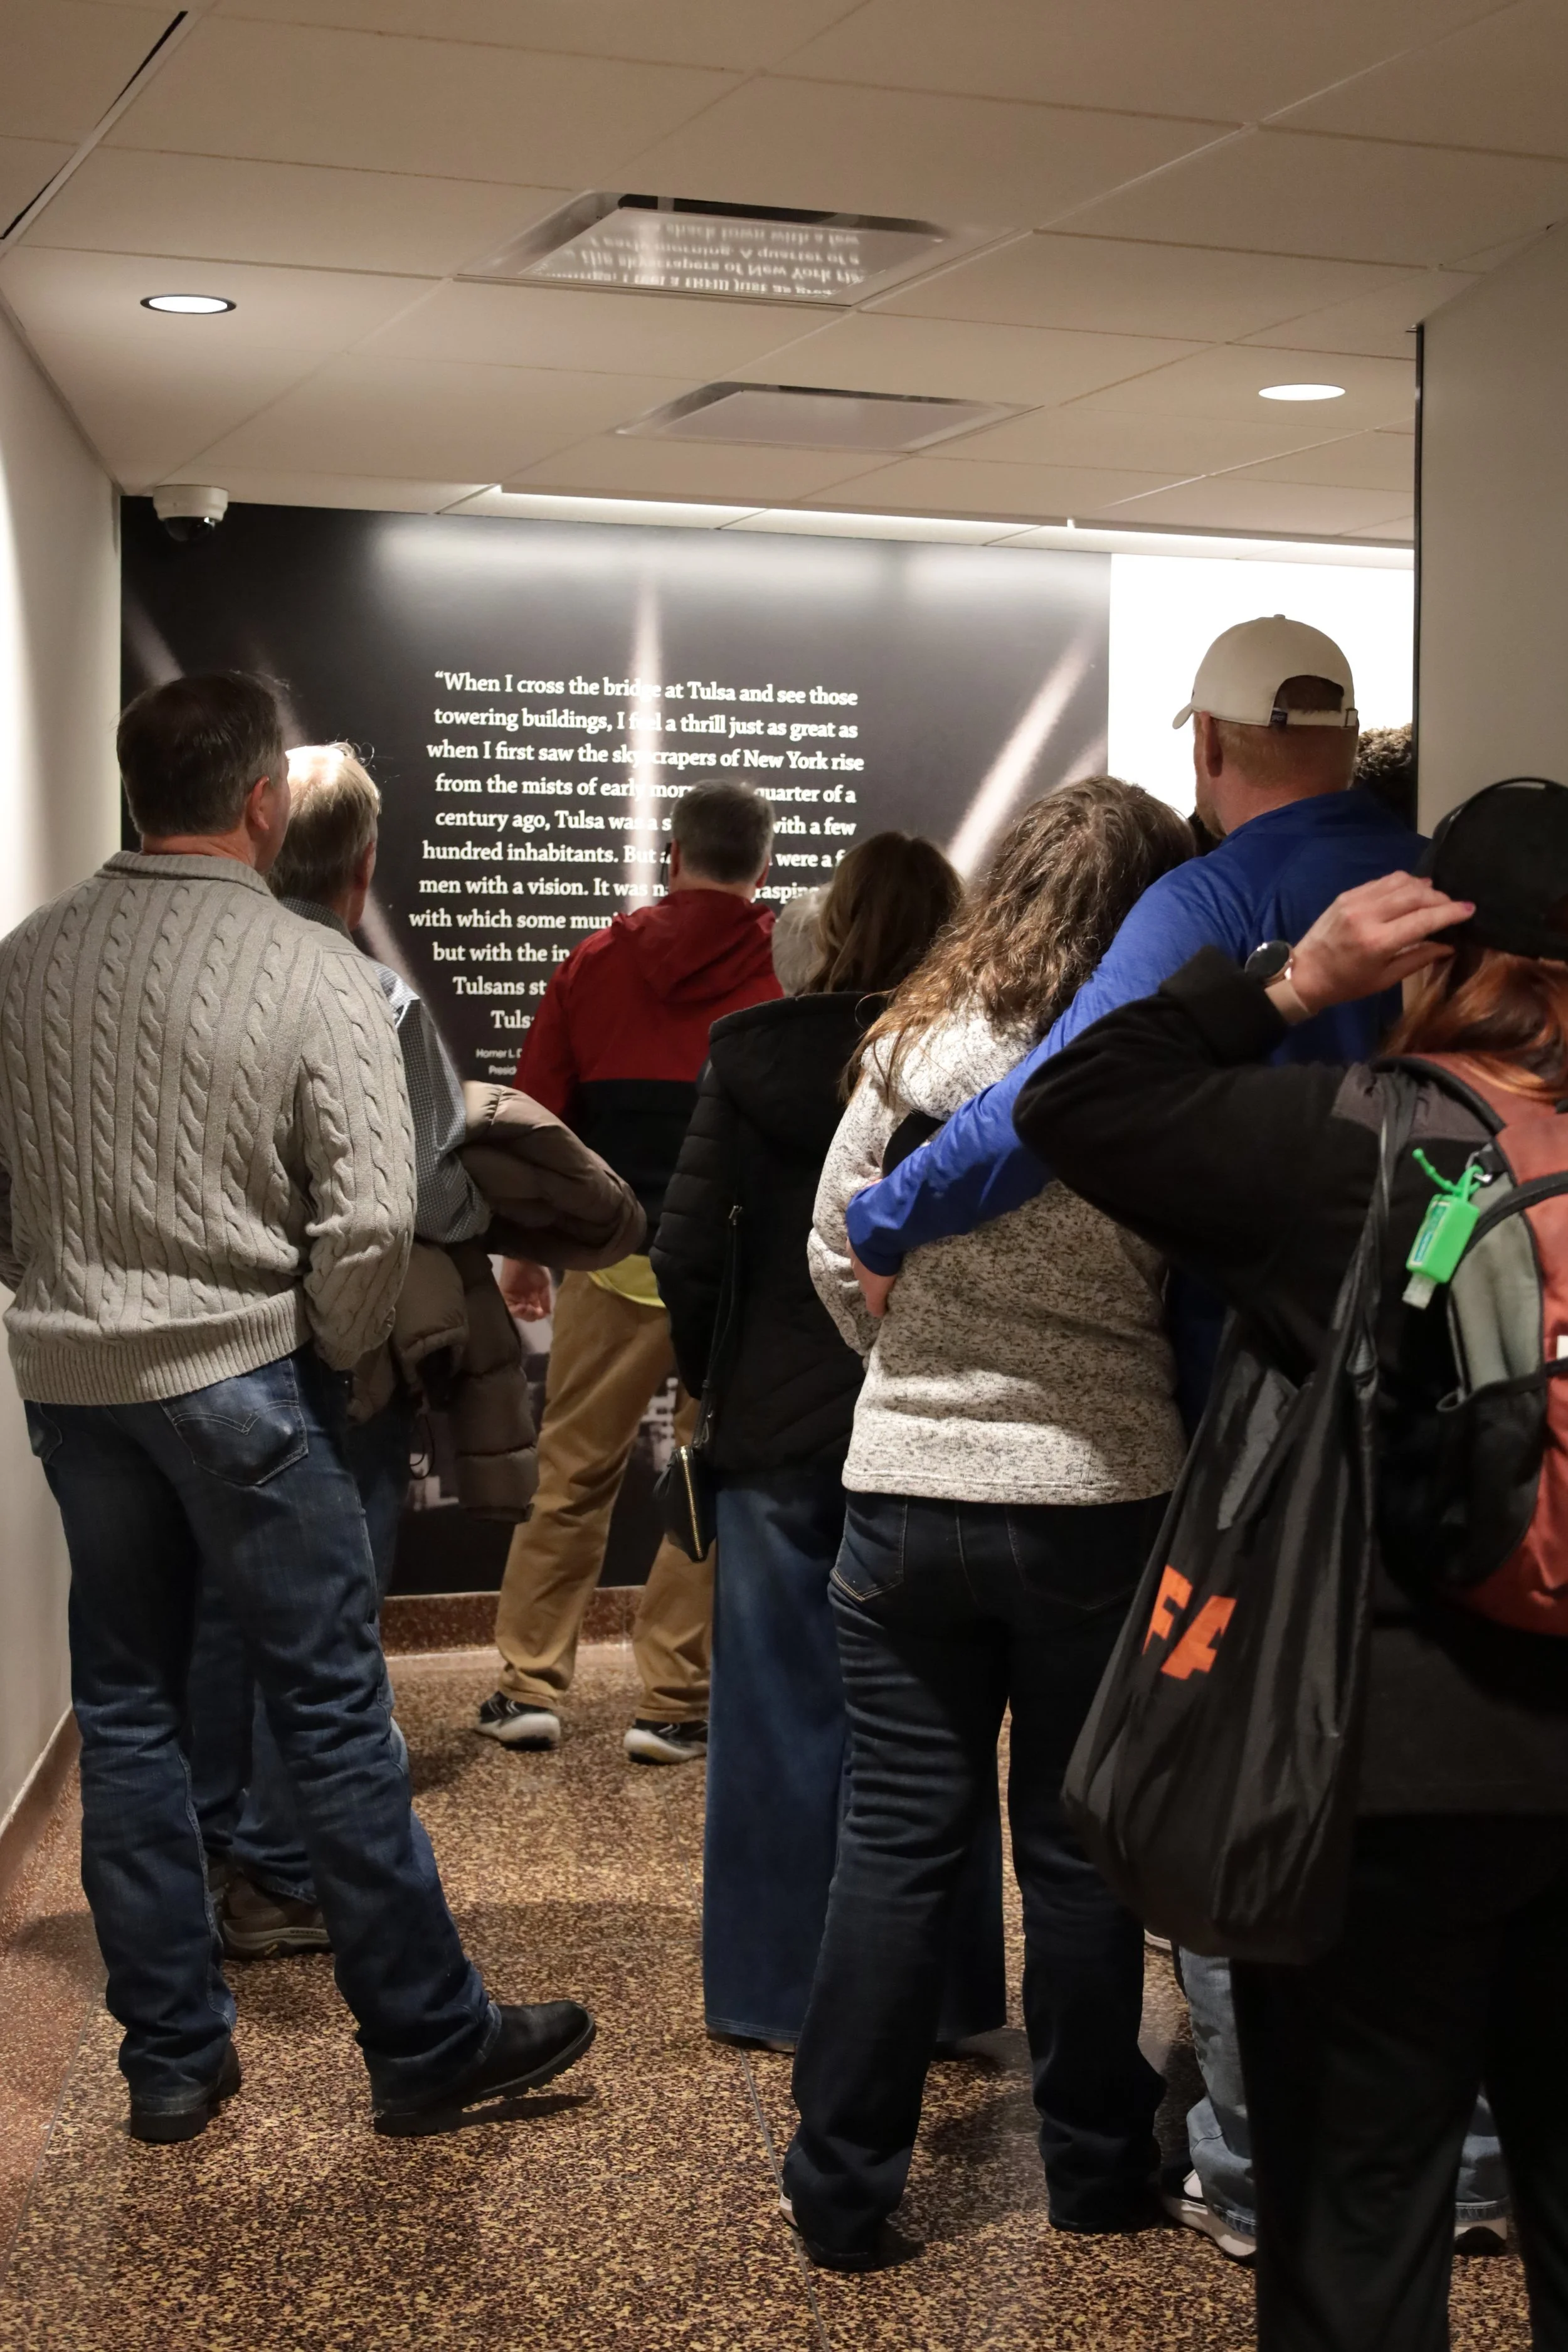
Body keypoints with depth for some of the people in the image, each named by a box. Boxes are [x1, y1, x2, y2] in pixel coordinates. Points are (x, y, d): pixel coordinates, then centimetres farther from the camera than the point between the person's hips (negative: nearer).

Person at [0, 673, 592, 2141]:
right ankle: (428, 2043, 14)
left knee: (126, 1712, 13)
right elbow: (371, 1218, -18)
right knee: (333, 1714, 3)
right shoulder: (313, 972, -13)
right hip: (238, 1374, -5)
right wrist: (330, 1350, -2)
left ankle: (171, 2058, 22)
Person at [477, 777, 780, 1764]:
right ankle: (673, 1703, 10)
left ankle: (530, 1686, 14)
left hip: (615, 1256, 2)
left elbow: (534, 1117, 7)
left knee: (572, 1476, 11)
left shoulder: (599, 961, 5)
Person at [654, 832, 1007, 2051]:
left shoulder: (751, 1050, -4)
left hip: (781, 1428, 1)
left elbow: (687, 1249, -5)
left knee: (784, 1715, 10)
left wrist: (707, 1377, 9)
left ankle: (777, 1988, 19)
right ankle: (935, 1996, 19)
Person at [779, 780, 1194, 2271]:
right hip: (1096, 1496, -2)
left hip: (904, 1487, 2)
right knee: (1079, 1851, 12)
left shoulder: (912, 1047, -3)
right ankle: (1094, 2168, 27)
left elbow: (836, 1259, 8)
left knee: (895, 1841, 9)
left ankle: (842, 2190, 16)